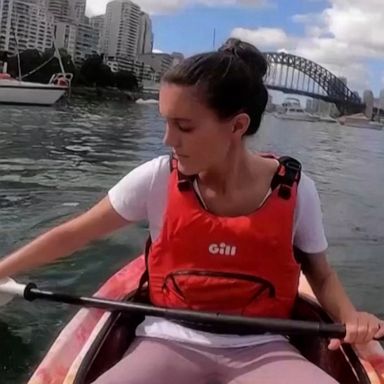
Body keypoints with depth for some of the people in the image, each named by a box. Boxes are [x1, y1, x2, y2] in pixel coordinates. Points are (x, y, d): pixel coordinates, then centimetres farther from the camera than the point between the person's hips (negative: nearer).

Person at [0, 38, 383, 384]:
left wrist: (350, 316, -13)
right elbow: (70, 236, 2)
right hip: (172, 343, 0)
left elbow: (321, 275, 7)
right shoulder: (158, 179, -9)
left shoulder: (295, 190, -8)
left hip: (260, 350, 1)